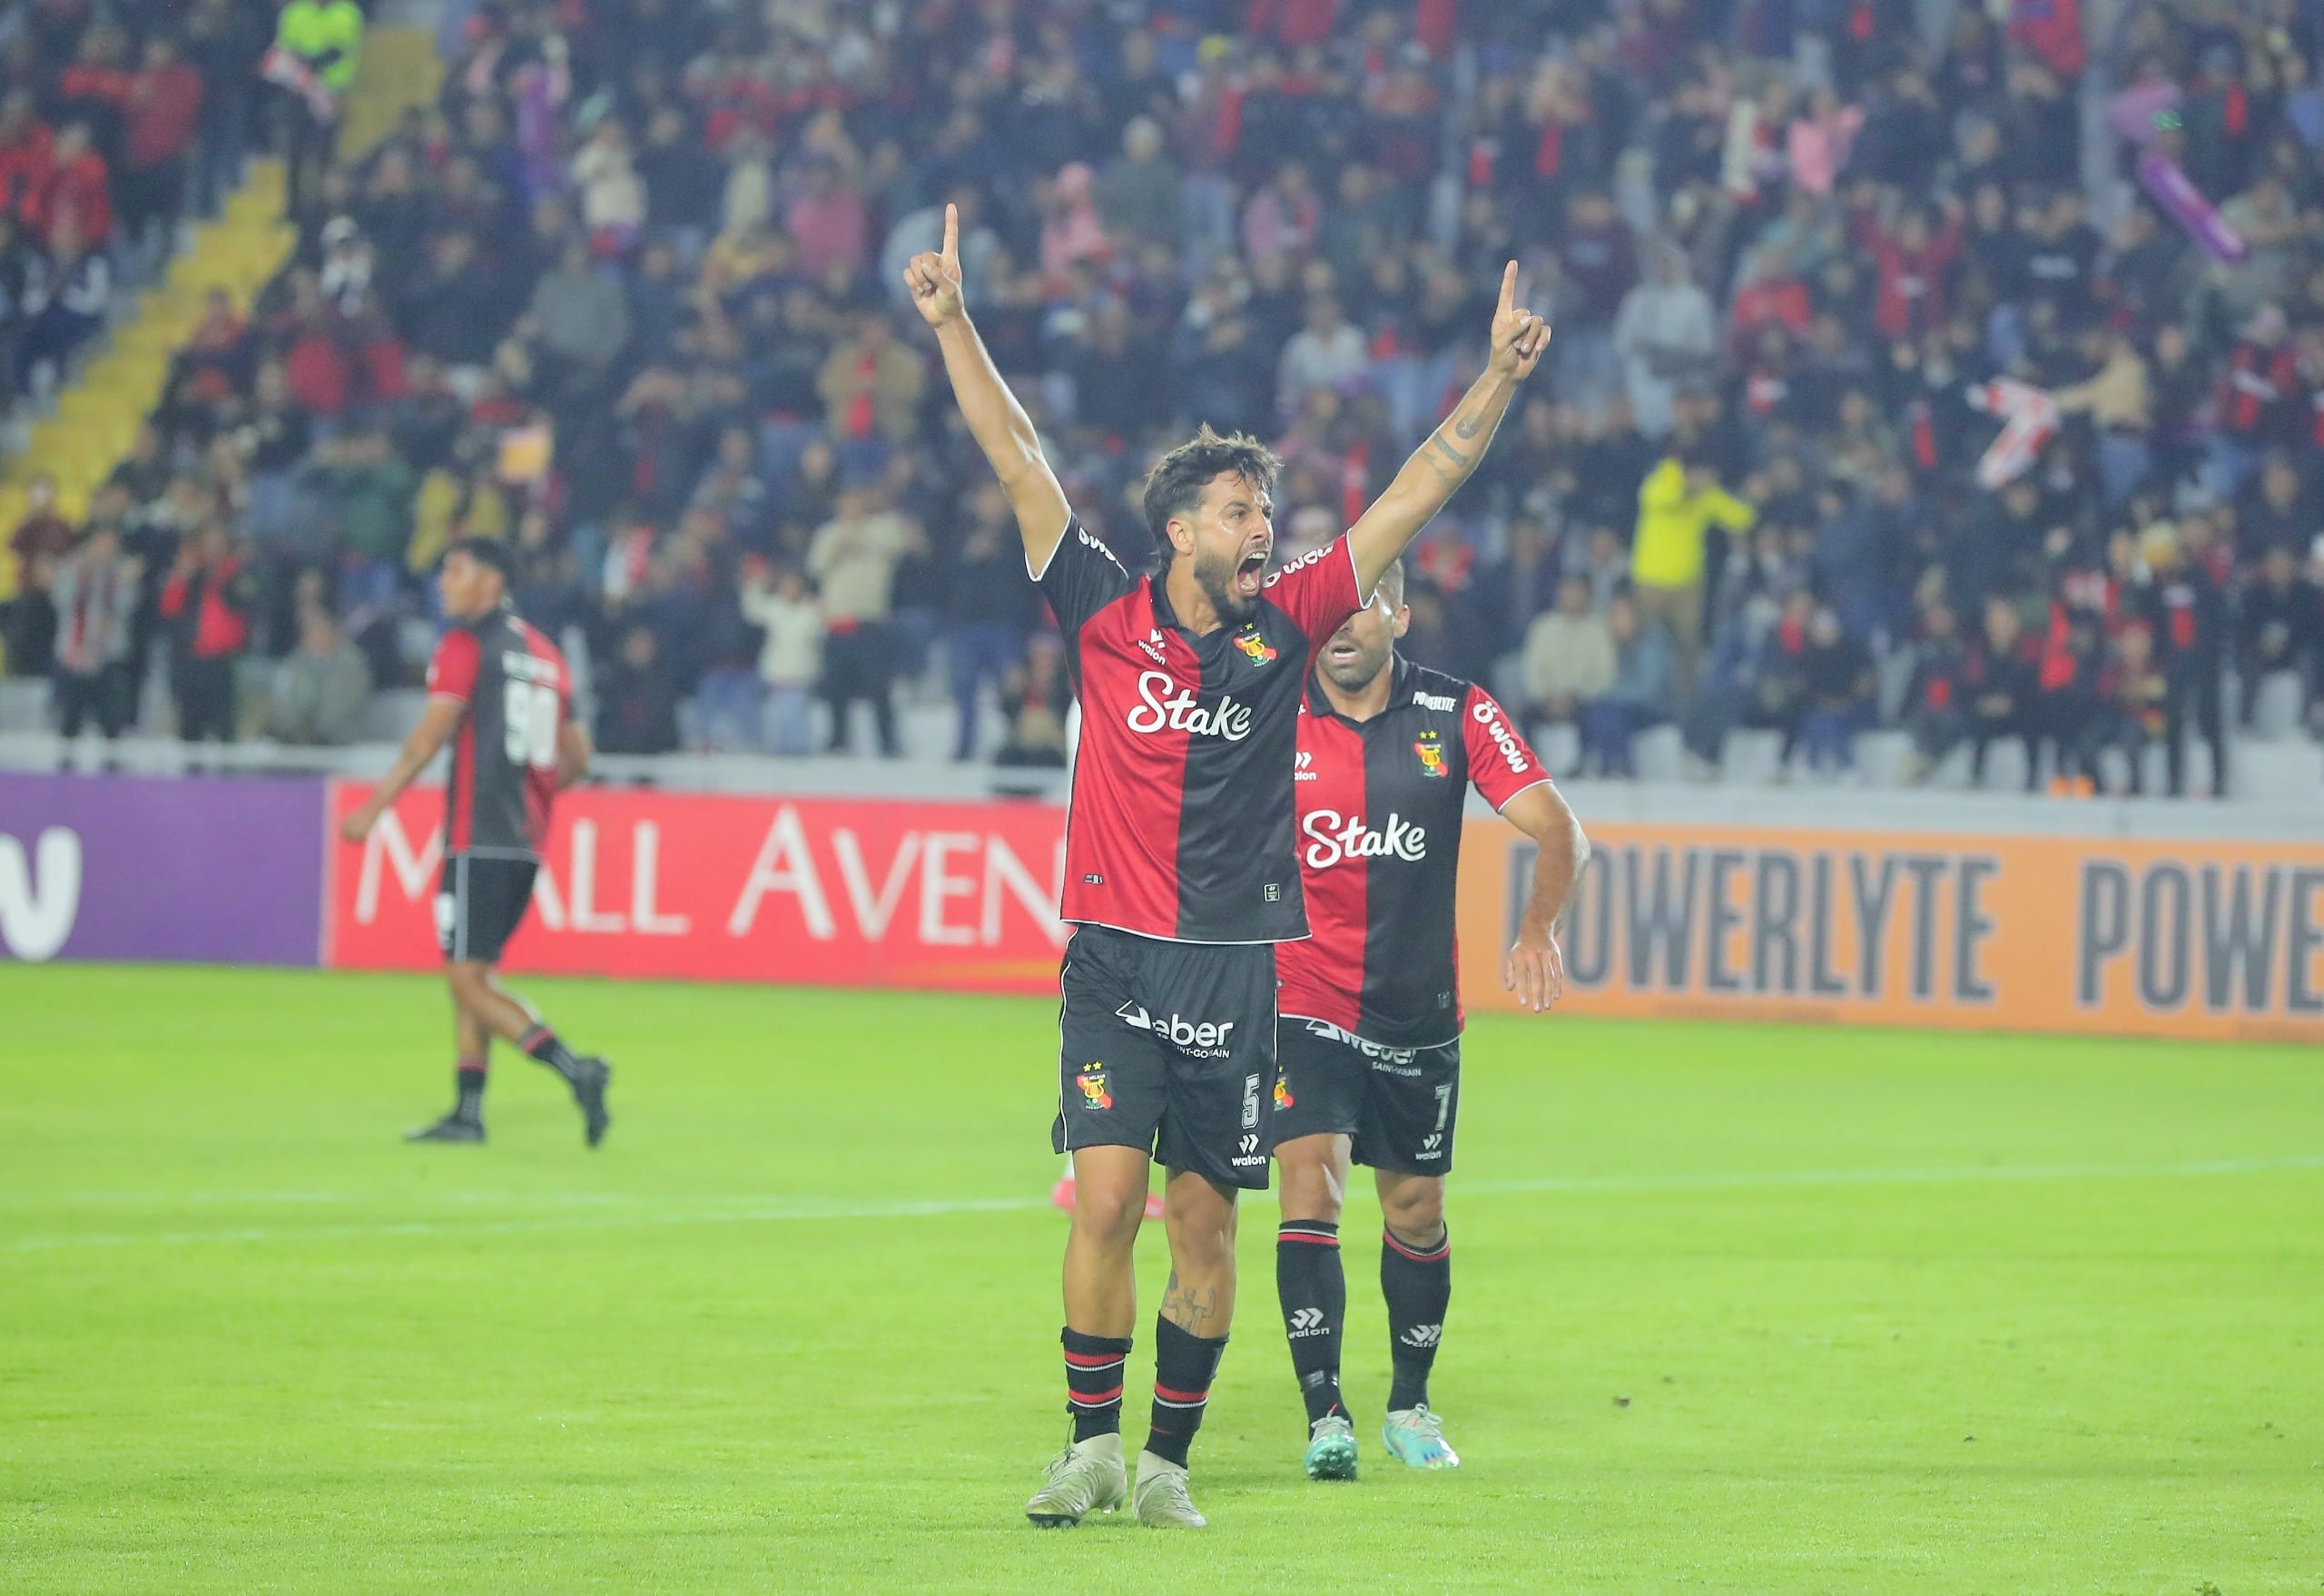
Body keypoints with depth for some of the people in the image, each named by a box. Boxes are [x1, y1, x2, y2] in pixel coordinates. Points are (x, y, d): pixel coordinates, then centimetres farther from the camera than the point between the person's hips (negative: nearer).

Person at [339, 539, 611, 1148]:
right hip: (525, 842, 8)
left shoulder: (466, 645, -6)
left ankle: (575, 1069, -23)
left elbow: (429, 736, -13)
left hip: (478, 840, -8)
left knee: (469, 980, -9)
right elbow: (576, 756, 19)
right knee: (470, 974, 15)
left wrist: (373, 808, -11)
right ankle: (466, 1112, 13)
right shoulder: (544, 654, 16)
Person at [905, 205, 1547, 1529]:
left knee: (1204, 1223, 4)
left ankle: (1168, 1458, 14)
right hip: (1115, 962, -2)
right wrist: (955, 325, -8)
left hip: (1236, 971, 2)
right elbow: (1020, 463, -2)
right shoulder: (1108, 615, 1)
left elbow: (1415, 499, 6)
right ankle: (1093, 1444, -1)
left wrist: (1500, 378, 1)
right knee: (1108, 1200, -12)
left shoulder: (1284, 627, 5)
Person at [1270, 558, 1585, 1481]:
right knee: (1310, 1184, -19)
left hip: (1420, 1009, 2)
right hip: (1304, 998, -2)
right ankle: (1325, 1417, -19)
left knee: (1416, 1209, 12)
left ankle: (1409, 1406, 32)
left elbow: (1558, 829, -7)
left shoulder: (1457, 715, -5)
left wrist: (1539, 928, -24)